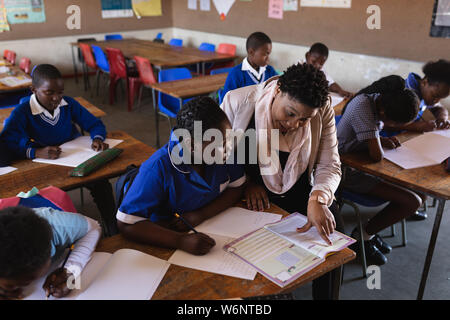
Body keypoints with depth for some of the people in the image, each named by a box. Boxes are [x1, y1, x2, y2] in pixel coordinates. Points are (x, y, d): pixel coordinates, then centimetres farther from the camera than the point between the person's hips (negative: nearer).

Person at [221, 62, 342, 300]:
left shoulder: (323, 111, -12)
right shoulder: (237, 102, -20)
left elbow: (329, 165, -12)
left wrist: (318, 199, -31)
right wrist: (247, 182, -21)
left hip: (298, 190, 3)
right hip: (248, 193, -2)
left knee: (333, 235, -12)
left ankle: (323, 294, 18)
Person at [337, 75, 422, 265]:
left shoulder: (382, 99, -3)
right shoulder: (362, 107, -30)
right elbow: (377, 156, -33)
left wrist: (383, 140, -7)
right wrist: (380, 143, -11)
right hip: (346, 169, -9)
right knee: (412, 202, -12)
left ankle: (367, 233, 15)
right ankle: (363, 237, 7)